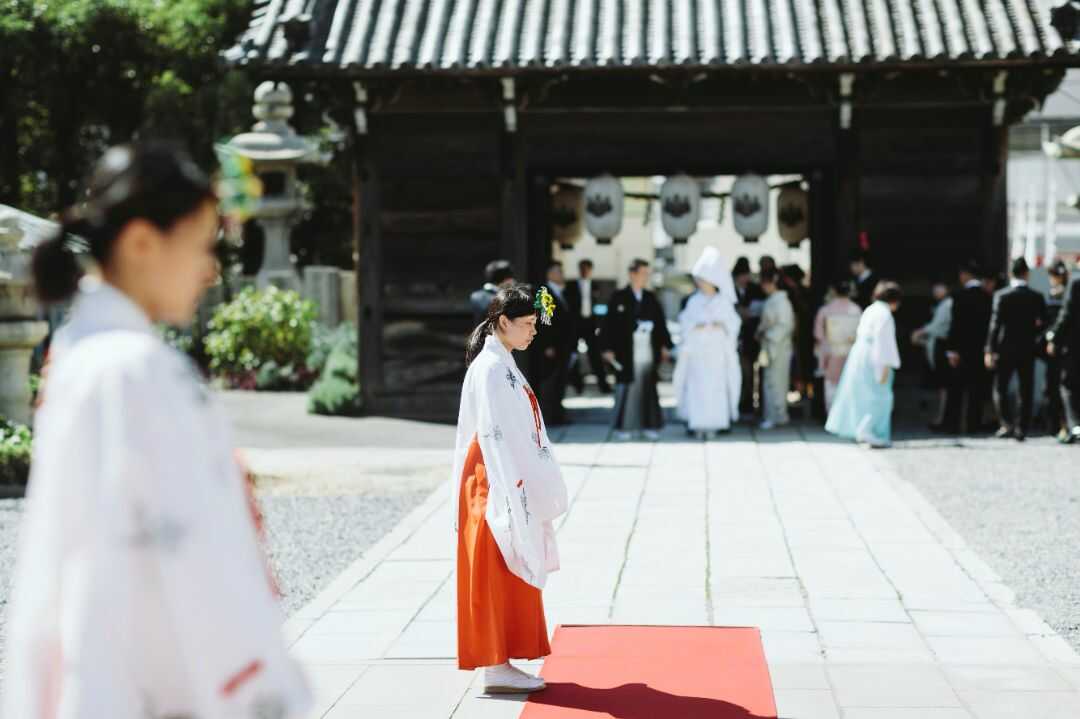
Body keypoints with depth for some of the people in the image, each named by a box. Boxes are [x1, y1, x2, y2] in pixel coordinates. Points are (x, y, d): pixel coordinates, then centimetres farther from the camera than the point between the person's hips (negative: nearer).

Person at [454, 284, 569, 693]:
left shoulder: (505, 365, 15)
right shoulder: (489, 368, -15)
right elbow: (492, 433, -20)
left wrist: (533, 488, 17)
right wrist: (513, 488, -22)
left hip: (514, 487, 10)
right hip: (496, 487, -10)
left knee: (512, 576, 12)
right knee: (496, 575, -5)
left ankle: (500, 663, 17)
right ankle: (495, 667, 0)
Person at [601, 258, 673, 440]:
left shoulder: (651, 299, 11)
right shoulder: (619, 298, -2)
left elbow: (661, 322, 11)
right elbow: (609, 324, -4)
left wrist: (665, 345, 3)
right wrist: (608, 349, -9)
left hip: (648, 351, 4)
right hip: (627, 353, -4)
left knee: (649, 389, 5)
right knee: (626, 389, -2)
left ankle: (648, 425, 13)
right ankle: (623, 427, 7)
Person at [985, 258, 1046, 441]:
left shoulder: (1001, 295, -9)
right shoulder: (1037, 297, -3)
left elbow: (995, 324, -12)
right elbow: (1043, 323, 0)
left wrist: (989, 350, -9)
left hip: (1005, 349, -2)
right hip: (1028, 350, 2)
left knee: (1000, 389, 7)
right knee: (1026, 392, 9)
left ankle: (1007, 424, -7)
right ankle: (1022, 429, 9)